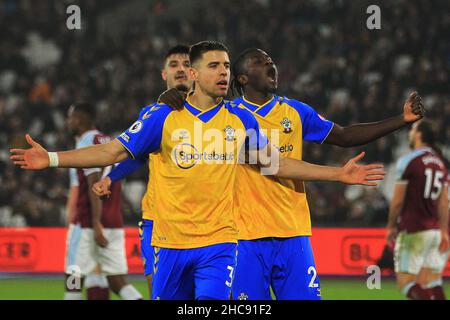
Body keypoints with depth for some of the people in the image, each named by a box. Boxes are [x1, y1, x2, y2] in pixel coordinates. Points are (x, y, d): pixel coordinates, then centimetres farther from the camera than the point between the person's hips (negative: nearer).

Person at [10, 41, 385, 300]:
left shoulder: (241, 120, 5)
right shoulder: (164, 116, -1)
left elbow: (275, 163, 15)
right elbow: (114, 151, 0)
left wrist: (338, 173, 13)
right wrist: (51, 159, -9)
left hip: (218, 244, 0)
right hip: (171, 242, 0)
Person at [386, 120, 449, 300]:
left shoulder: (408, 161, -10)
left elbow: (398, 200, -9)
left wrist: (391, 226, 4)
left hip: (413, 231, -7)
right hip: (434, 230, 7)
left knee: (406, 283, -6)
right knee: (422, 286, 9)